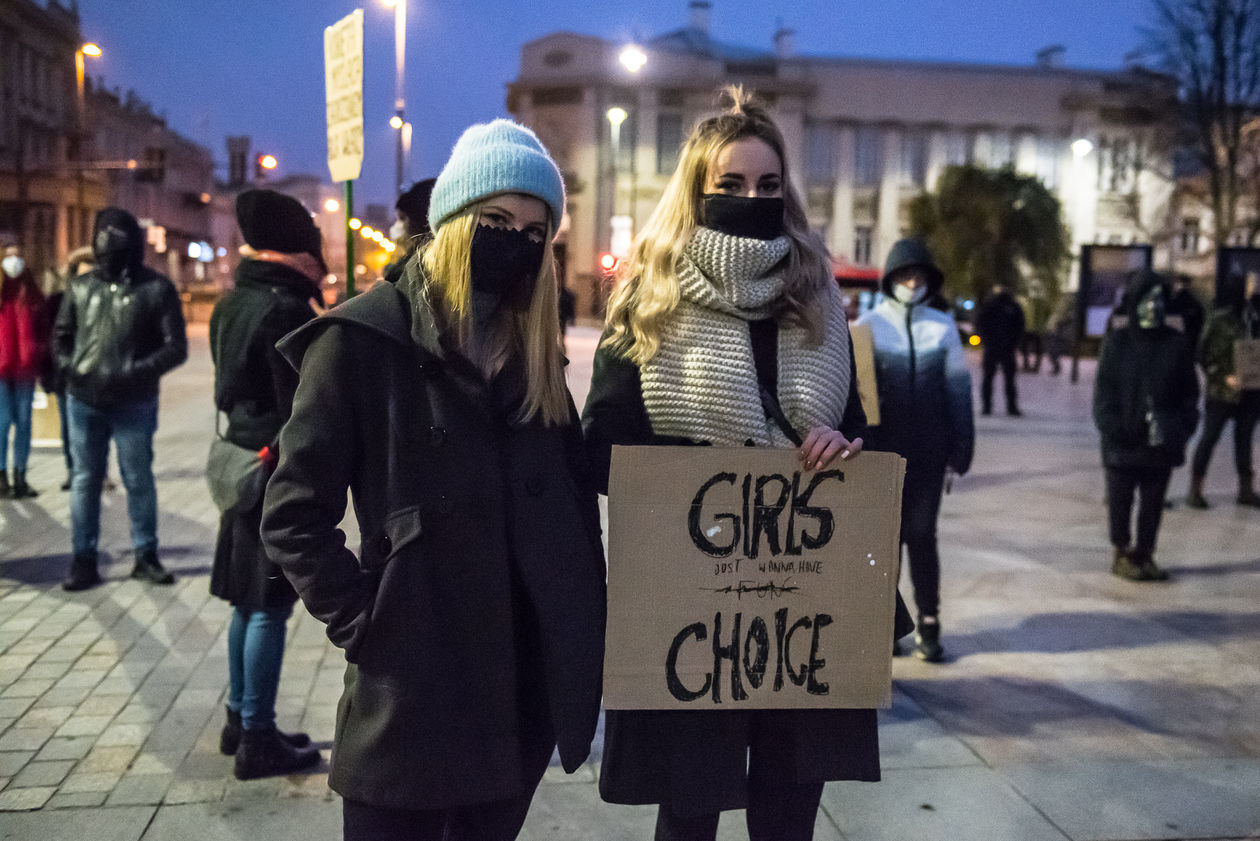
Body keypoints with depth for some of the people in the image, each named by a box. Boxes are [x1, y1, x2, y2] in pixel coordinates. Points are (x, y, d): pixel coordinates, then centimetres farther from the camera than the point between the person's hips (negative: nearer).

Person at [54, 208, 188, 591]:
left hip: (134, 405, -3)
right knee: (84, 480, 9)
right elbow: (61, 335, 17)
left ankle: (146, 556, 20)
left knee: (139, 481, 7)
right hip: (83, 402, 3)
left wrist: (134, 373, -19)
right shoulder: (81, 287, 5)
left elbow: (175, 347, -7)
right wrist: (68, 366, -3)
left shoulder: (156, 289, -5)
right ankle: (84, 559, 18)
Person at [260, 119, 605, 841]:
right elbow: (295, 513, -9)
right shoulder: (366, 337, -8)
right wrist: (361, 624, -13)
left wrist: (584, 647, 5)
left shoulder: (535, 349, 9)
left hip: (529, 681, 5)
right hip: (413, 682, -5)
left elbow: (576, 505, 10)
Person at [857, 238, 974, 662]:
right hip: (882, 449, -1)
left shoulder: (942, 327, 5)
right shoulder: (870, 325, 0)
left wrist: (962, 444, 5)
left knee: (922, 534, 2)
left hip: (928, 451, 1)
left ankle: (928, 624, 11)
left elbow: (958, 387, 7)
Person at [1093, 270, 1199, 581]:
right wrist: (1110, 425, -13)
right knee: (1120, 499, 8)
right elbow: (1104, 388, -4)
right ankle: (1121, 552, 21)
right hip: (1124, 440, -2)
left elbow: (1189, 392, 6)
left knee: (1153, 501, 11)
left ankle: (1144, 553, 24)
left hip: (1161, 440, 2)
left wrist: (1182, 427, -4)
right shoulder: (1117, 341, -4)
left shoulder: (1176, 343, 2)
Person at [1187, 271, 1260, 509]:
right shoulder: (1220, 320, -9)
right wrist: (1225, 377, -18)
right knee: (1210, 437, 2)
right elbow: (1205, 356, -9)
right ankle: (1195, 489, 9)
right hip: (1222, 391, -6)